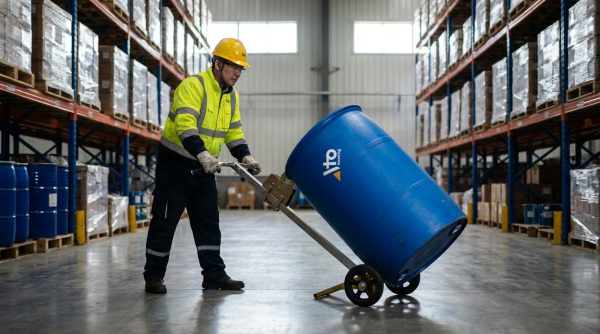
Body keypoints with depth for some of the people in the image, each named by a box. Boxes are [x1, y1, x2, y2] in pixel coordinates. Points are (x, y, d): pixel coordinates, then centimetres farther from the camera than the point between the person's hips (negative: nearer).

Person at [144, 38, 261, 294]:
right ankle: (153, 276, 11)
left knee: (208, 222, 8)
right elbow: (185, 125, -30)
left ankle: (214, 274, 14)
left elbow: (234, 132, 13)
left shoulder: (231, 96, 9)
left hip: (204, 168, 8)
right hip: (174, 164, -7)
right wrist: (203, 154, -42)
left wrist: (246, 157, -3)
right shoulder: (192, 86, -17)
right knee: (165, 221, 0)